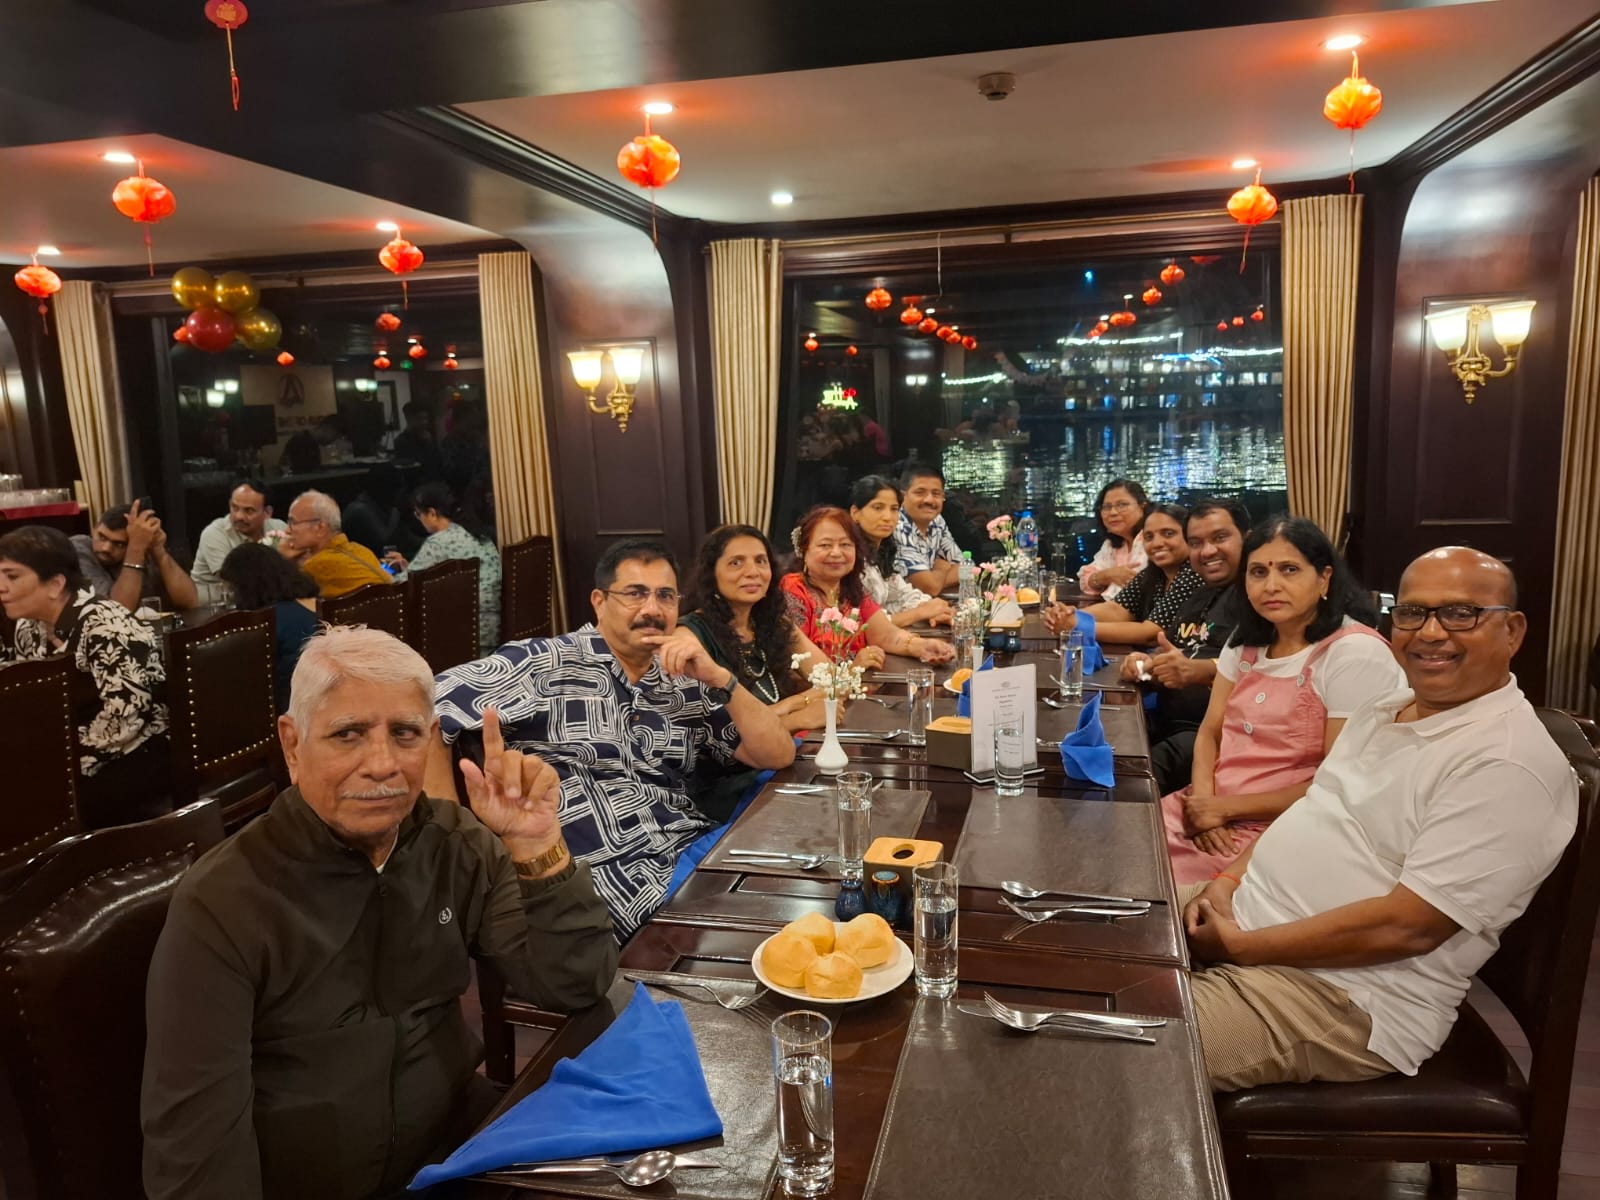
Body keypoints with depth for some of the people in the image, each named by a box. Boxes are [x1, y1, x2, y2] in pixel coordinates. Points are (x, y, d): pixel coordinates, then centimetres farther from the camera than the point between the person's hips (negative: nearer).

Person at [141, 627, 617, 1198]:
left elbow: (574, 987, -9)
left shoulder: (459, 845, -5)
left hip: (459, 1151, 2)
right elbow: (193, 1134, -15)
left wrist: (537, 847, -23)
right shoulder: (222, 903, -15)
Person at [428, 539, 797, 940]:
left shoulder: (685, 683, 13)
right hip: (617, 874, -7)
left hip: (700, 849, 7)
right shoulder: (545, 664, -3)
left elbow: (778, 756, 8)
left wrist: (720, 678, -6)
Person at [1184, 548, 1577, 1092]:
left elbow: (1406, 926, -24)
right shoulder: (1387, 706, 10)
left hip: (1347, 998, -8)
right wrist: (1229, 880, -1)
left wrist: (1239, 947, -19)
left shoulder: (1510, 764, -19)